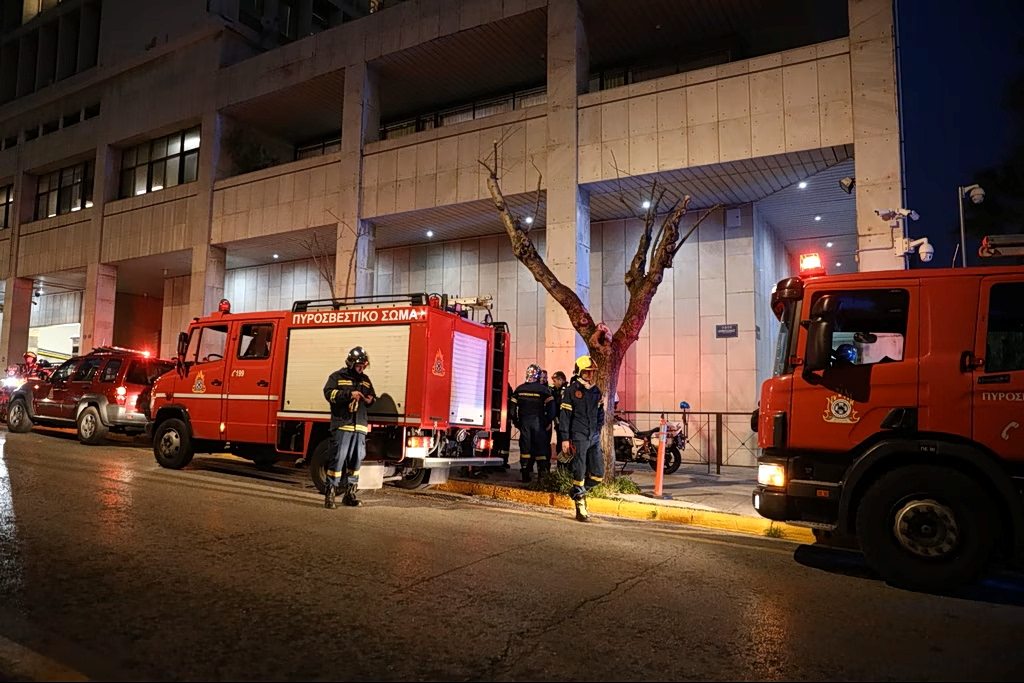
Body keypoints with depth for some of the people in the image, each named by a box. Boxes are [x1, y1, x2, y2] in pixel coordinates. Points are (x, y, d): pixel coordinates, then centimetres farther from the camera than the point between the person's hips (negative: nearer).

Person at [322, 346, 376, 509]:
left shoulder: (365, 380, 19)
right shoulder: (337, 376, 2)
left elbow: (372, 397, 29)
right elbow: (329, 393, -11)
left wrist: (371, 400, 5)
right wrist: (350, 394, -20)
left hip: (360, 426, 6)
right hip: (342, 425, -6)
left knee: (356, 459, 7)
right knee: (338, 458, -10)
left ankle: (349, 494, 16)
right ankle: (330, 494, -4)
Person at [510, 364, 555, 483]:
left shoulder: (519, 389, 4)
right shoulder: (543, 389, -5)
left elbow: (512, 407, 5)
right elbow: (551, 406, -9)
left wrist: (515, 421, 12)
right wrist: (548, 421, -3)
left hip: (524, 422, 2)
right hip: (538, 422, -2)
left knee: (525, 447, 8)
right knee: (540, 447, 1)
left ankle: (525, 476, 11)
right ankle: (542, 476, 0)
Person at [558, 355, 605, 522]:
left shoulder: (596, 391, 12)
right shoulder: (571, 390, -5)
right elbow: (564, 415, -8)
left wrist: (598, 430, 9)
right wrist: (564, 439, -11)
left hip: (594, 438, 6)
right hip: (579, 438, -6)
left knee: (598, 474, 4)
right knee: (579, 472, -2)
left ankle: (578, 491, 28)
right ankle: (580, 508, 9)